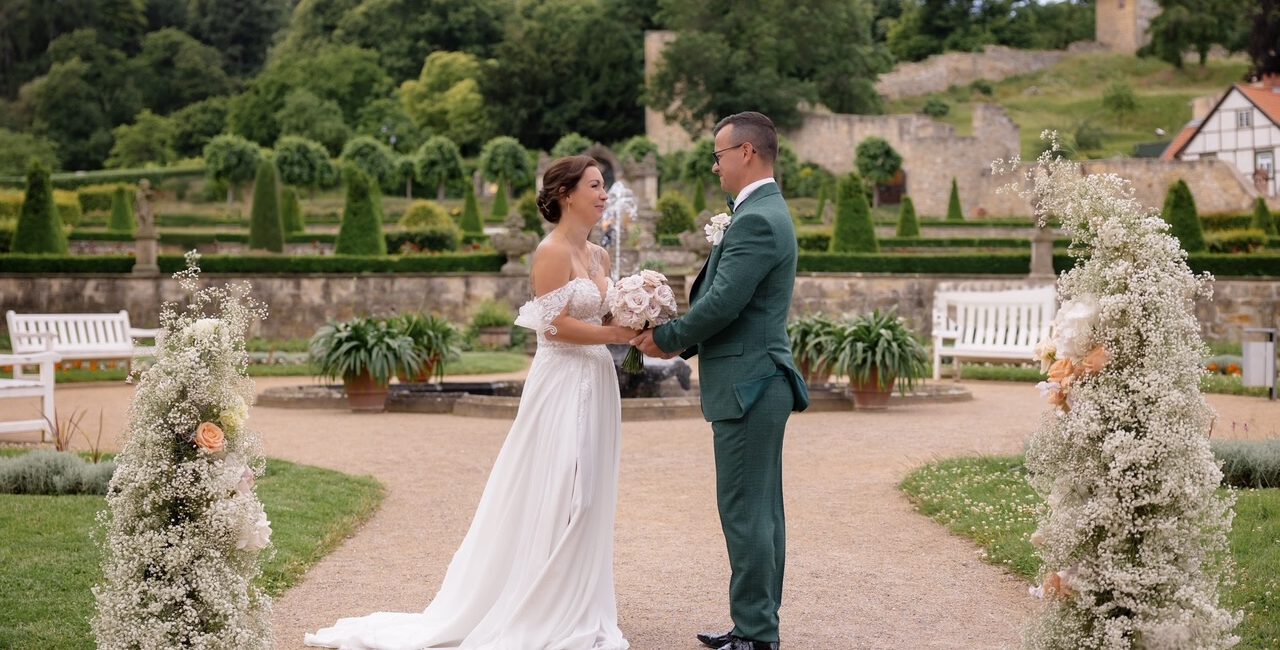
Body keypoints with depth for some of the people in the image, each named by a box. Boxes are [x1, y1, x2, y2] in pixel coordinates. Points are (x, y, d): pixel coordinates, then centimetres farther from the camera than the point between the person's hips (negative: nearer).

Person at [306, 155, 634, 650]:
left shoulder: (598, 256, 13)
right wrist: (618, 334, -17)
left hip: (594, 385, 8)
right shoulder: (552, 252, -12)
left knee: (586, 501, 10)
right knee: (553, 501, -4)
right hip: (562, 386, -8)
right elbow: (555, 325, -18)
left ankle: (576, 610, 18)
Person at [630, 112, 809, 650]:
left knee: (745, 513, -5)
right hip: (759, 383, 11)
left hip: (747, 386, -11)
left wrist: (665, 338, -6)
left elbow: (721, 304, -21)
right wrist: (679, 341, 9)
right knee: (761, 510, 14)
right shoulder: (768, 213, 16)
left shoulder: (756, 221, -17)